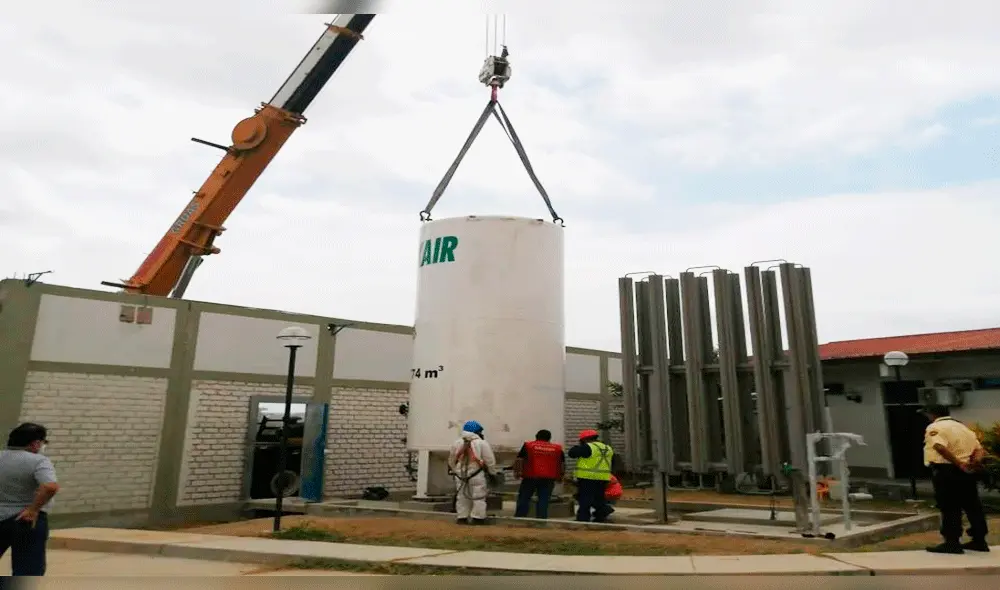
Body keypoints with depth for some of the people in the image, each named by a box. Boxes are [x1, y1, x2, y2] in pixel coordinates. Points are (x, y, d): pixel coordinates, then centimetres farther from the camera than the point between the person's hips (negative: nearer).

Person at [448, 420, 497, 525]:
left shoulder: (457, 443, 8)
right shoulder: (482, 443, -8)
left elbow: (451, 461, 15)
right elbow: (490, 461, -6)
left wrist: (455, 471, 26)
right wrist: (493, 473, 6)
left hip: (461, 474, 5)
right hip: (477, 475, -5)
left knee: (462, 497, 14)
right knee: (478, 498, 5)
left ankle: (461, 517, 17)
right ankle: (477, 518, 4)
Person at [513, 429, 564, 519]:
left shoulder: (528, 445, 5)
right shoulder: (557, 448, 11)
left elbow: (519, 460, 0)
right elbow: (562, 464, 14)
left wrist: (517, 472, 5)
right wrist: (560, 476, 23)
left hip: (530, 477, -1)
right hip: (548, 478, 1)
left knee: (524, 498, 8)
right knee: (544, 501, 5)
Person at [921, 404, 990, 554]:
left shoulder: (935, 427, -7)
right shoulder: (963, 427, 20)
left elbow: (941, 447, -25)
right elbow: (979, 449, 12)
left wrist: (959, 464, -20)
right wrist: (975, 461, -4)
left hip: (946, 471, -8)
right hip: (967, 472, 8)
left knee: (949, 508, -1)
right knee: (972, 506, 15)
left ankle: (952, 542, 2)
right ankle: (979, 541, 21)